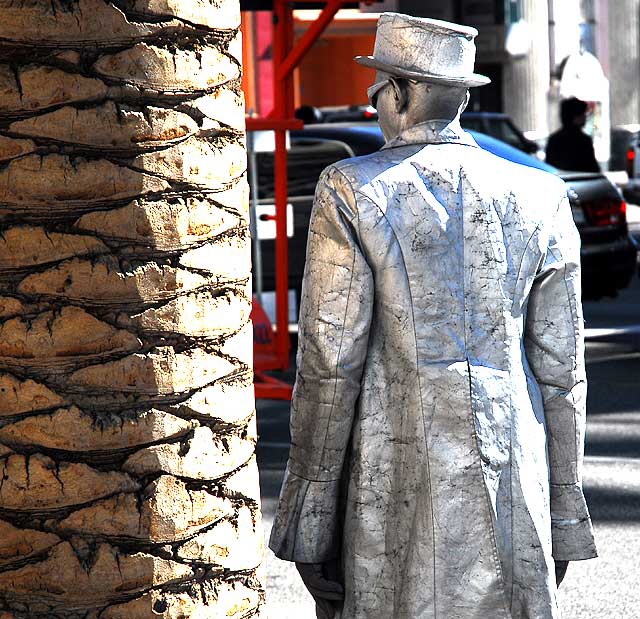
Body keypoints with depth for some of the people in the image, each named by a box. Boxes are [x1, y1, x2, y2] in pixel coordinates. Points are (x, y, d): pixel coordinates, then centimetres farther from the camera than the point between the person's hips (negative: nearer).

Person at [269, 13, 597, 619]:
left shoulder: (351, 193, -6)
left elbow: (330, 364, -9)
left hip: (395, 485, -3)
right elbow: (560, 370, 6)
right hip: (510, 484, 3)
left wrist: (309, 525, -4)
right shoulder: (538, 199, 4)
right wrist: (562, 516, 13)